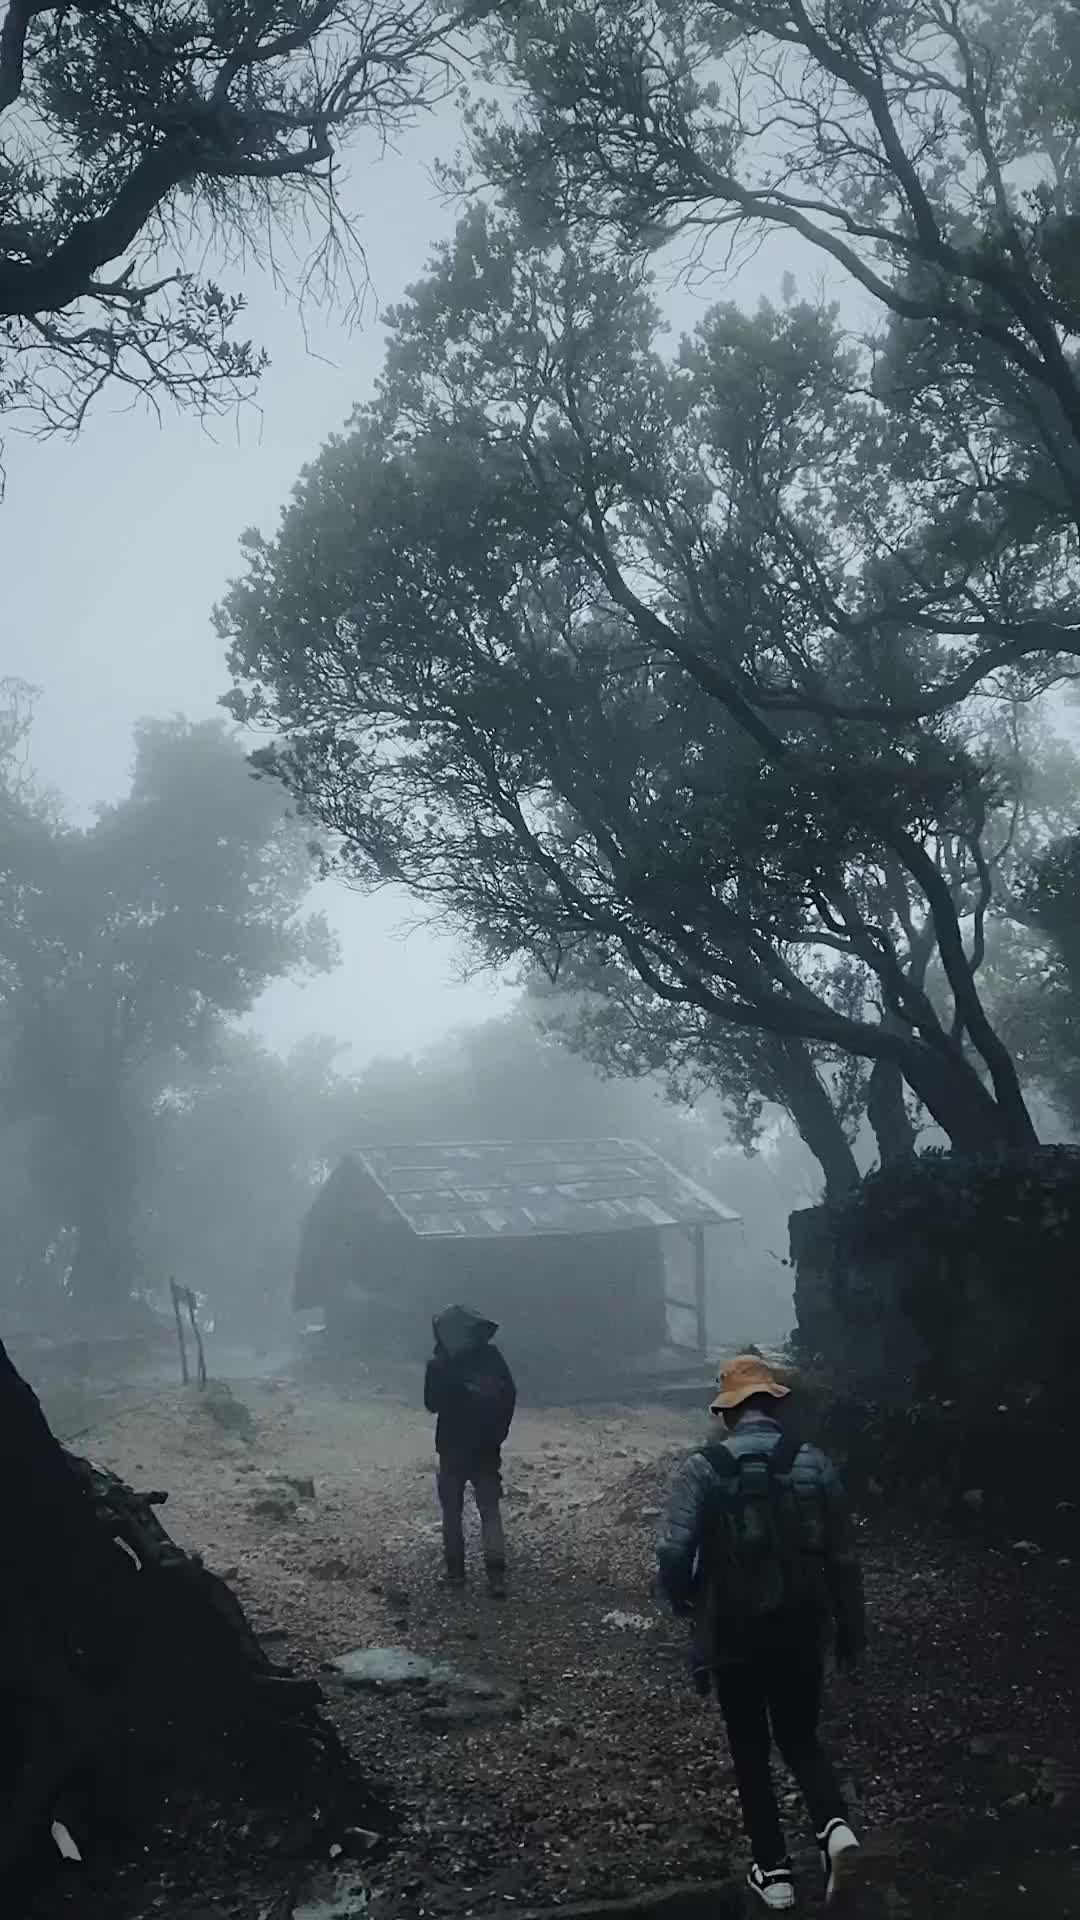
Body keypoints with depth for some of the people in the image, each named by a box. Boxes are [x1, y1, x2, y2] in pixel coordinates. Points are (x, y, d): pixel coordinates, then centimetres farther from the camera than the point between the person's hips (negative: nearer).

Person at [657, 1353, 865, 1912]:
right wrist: (851, 1628, 13)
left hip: (733, 1634, -2)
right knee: (800, 1739, 21)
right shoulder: (814, 1463, -3)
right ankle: (834, 1827, -3)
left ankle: (774, 1873, 18)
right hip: (802, 1630, 2)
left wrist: (688, 1603, 7)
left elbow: (675, 1558, -15)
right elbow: (843, 1557, 1)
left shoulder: (704, 1468, -10)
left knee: (750, 1752, 16)